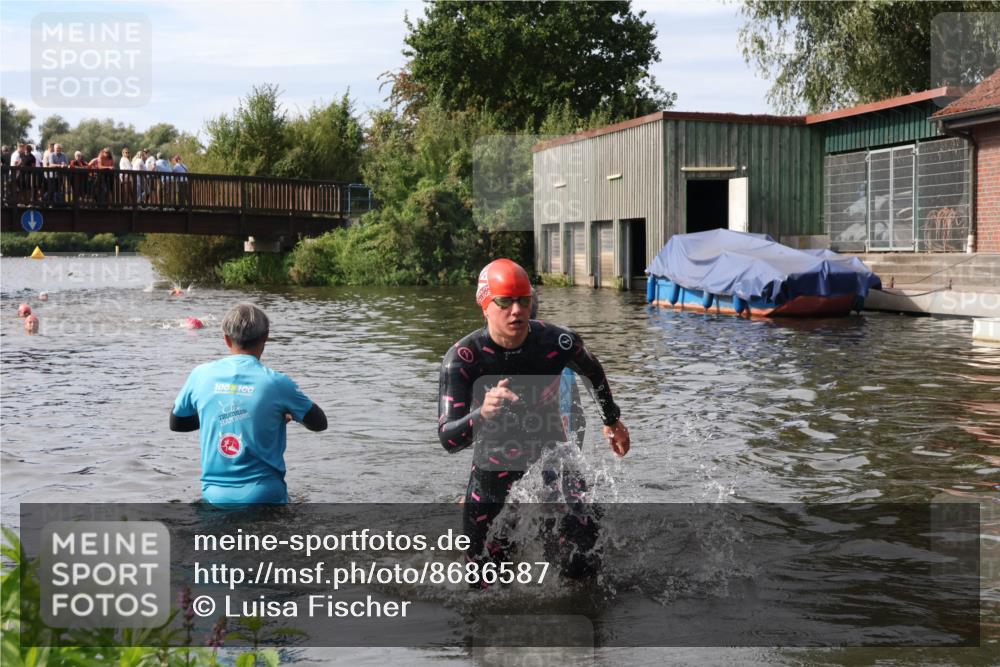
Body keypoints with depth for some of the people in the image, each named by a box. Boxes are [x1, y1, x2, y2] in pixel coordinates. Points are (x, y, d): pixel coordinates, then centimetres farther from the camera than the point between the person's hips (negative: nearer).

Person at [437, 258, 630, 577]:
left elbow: (593, 371, 9)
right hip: (493, 472, -1)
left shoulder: (558, 342, -16)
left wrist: (612, 420, 23)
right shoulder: (462, 358, -22)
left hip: (553, 461, 1)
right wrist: (482, 414, -50)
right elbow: (448, 440, -30)